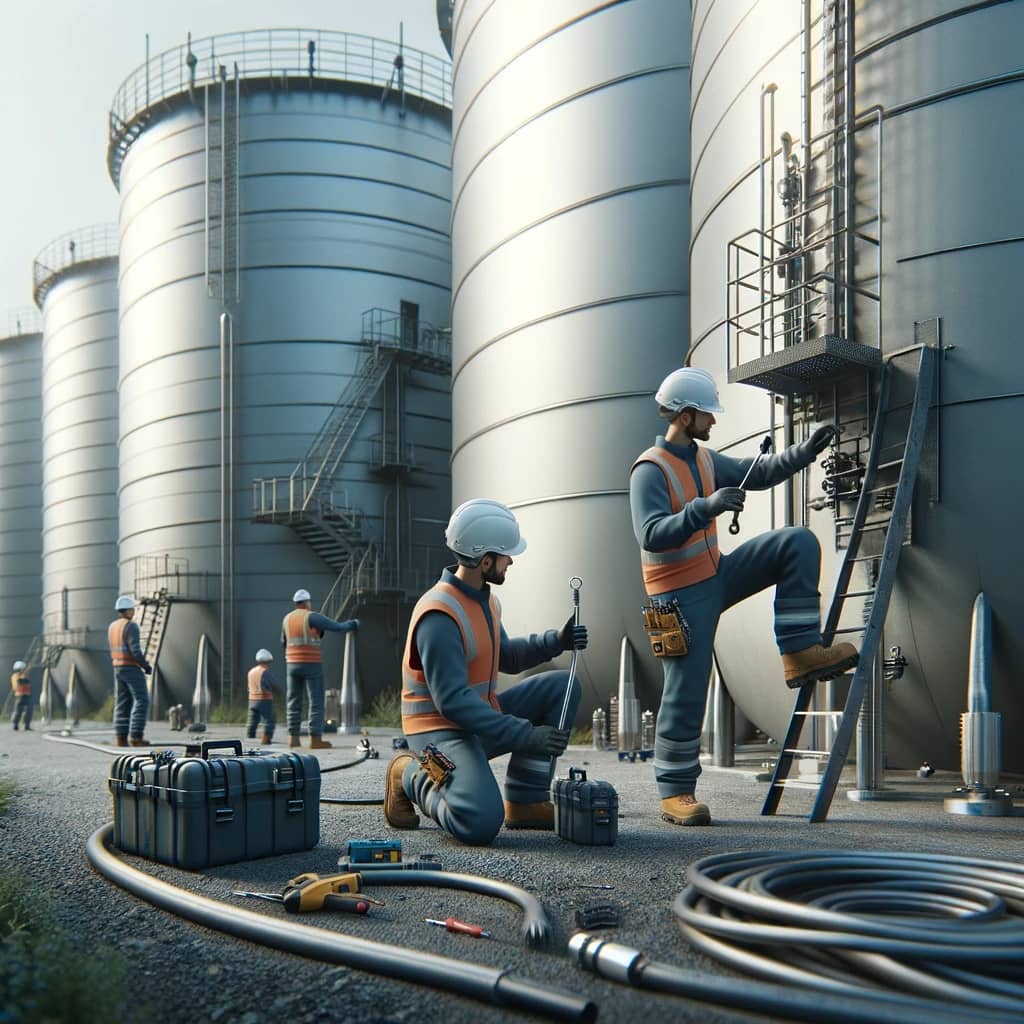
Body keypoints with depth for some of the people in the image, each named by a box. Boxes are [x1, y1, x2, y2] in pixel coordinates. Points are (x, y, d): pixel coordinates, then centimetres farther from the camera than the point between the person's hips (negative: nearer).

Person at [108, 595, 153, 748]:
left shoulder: (112, 627, 11)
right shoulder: (131, 626, -17)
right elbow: (135, 651, -23)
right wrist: (146, 666, -7)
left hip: (118, 669, 8)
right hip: (132, 669, -8)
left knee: (122, 703, 9)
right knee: (141, 701, -4)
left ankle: (120, 738, 3)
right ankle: (135, 737, -9)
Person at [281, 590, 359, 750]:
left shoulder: (287, 619, 9)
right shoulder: (312, 617, -10)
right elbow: (337, 627, -6)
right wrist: (351, 624, 14)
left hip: (293, 665, 6)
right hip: (311, 666, -6)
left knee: (293, 702, 9)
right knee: (316, 702, -2)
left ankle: (293, 738, 5)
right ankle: (315, 739, -6)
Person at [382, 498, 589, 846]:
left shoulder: (483, 598, 7)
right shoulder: (439, 616, -24)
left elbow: (504, 657, 20)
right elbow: (452, 701, -28)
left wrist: (555, 641, 1)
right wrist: (525, 736, -29)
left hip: (480, 717, 9)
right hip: (441, 728, -9)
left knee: (562, 687, -1)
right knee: (481, 826, -29)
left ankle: (525, 802, 2)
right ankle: (411, 777, 2)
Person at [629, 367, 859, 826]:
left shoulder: (704, 459, 9)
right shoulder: (650, 470, -17)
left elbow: (756, 474, 21)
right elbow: (651, 535, -29)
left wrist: (804, 452, 10)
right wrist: (706, 506, -37)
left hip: (717, 576, 8)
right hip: (681, 595, -8)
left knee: (797, 543, -4)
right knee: (686, 694, -5)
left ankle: (799, 652, -4)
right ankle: (675, 792, 8)